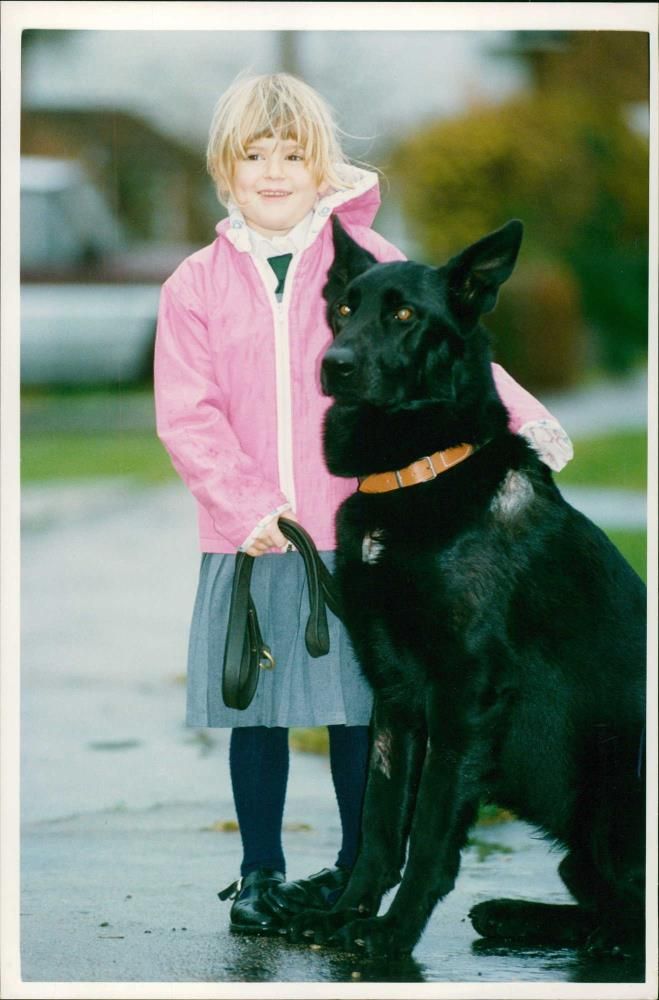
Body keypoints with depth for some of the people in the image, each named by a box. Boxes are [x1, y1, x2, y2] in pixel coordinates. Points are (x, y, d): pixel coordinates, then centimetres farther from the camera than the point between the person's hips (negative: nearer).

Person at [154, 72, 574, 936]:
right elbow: (187, 414, -3)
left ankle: (359, 867, 19)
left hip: (354, 535, -1)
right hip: (246, 540, 1)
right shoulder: (197, 284, 3)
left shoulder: (365, 262, 3)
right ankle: (260, 872, 21)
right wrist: (248, 507, -15)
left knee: (358, 708, 5)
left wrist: (522, 416, -18)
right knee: (256, 711, 7)